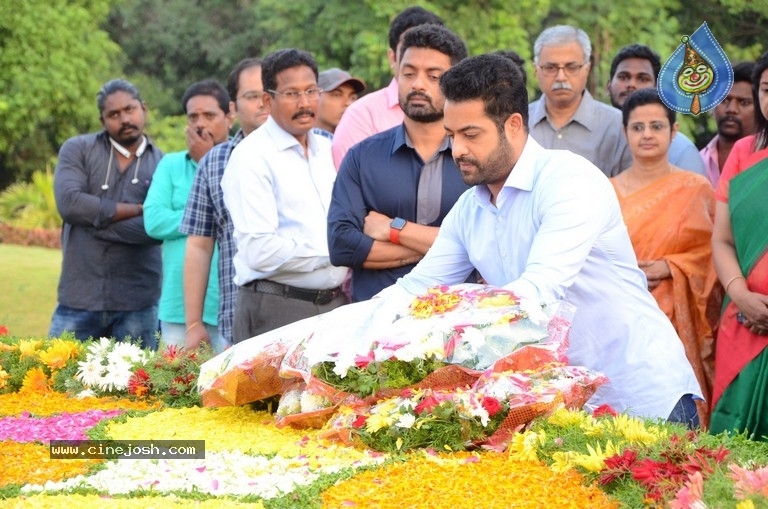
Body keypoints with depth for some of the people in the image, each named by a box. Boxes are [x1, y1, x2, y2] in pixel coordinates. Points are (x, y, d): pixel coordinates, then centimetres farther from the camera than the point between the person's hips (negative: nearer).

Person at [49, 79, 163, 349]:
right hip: (79, 298, 0)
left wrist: (96, 218, -12)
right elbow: (69, 203, -11)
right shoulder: (77, 150, 5)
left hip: (137, 305, 0)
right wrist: (136, 210, -9)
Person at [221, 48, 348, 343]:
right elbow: (260, 251, -18)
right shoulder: (252, 156, -8)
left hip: (334, 305, 6)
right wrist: (332, 252, -9)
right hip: (277, 310, -6)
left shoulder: (328, 151, 16)